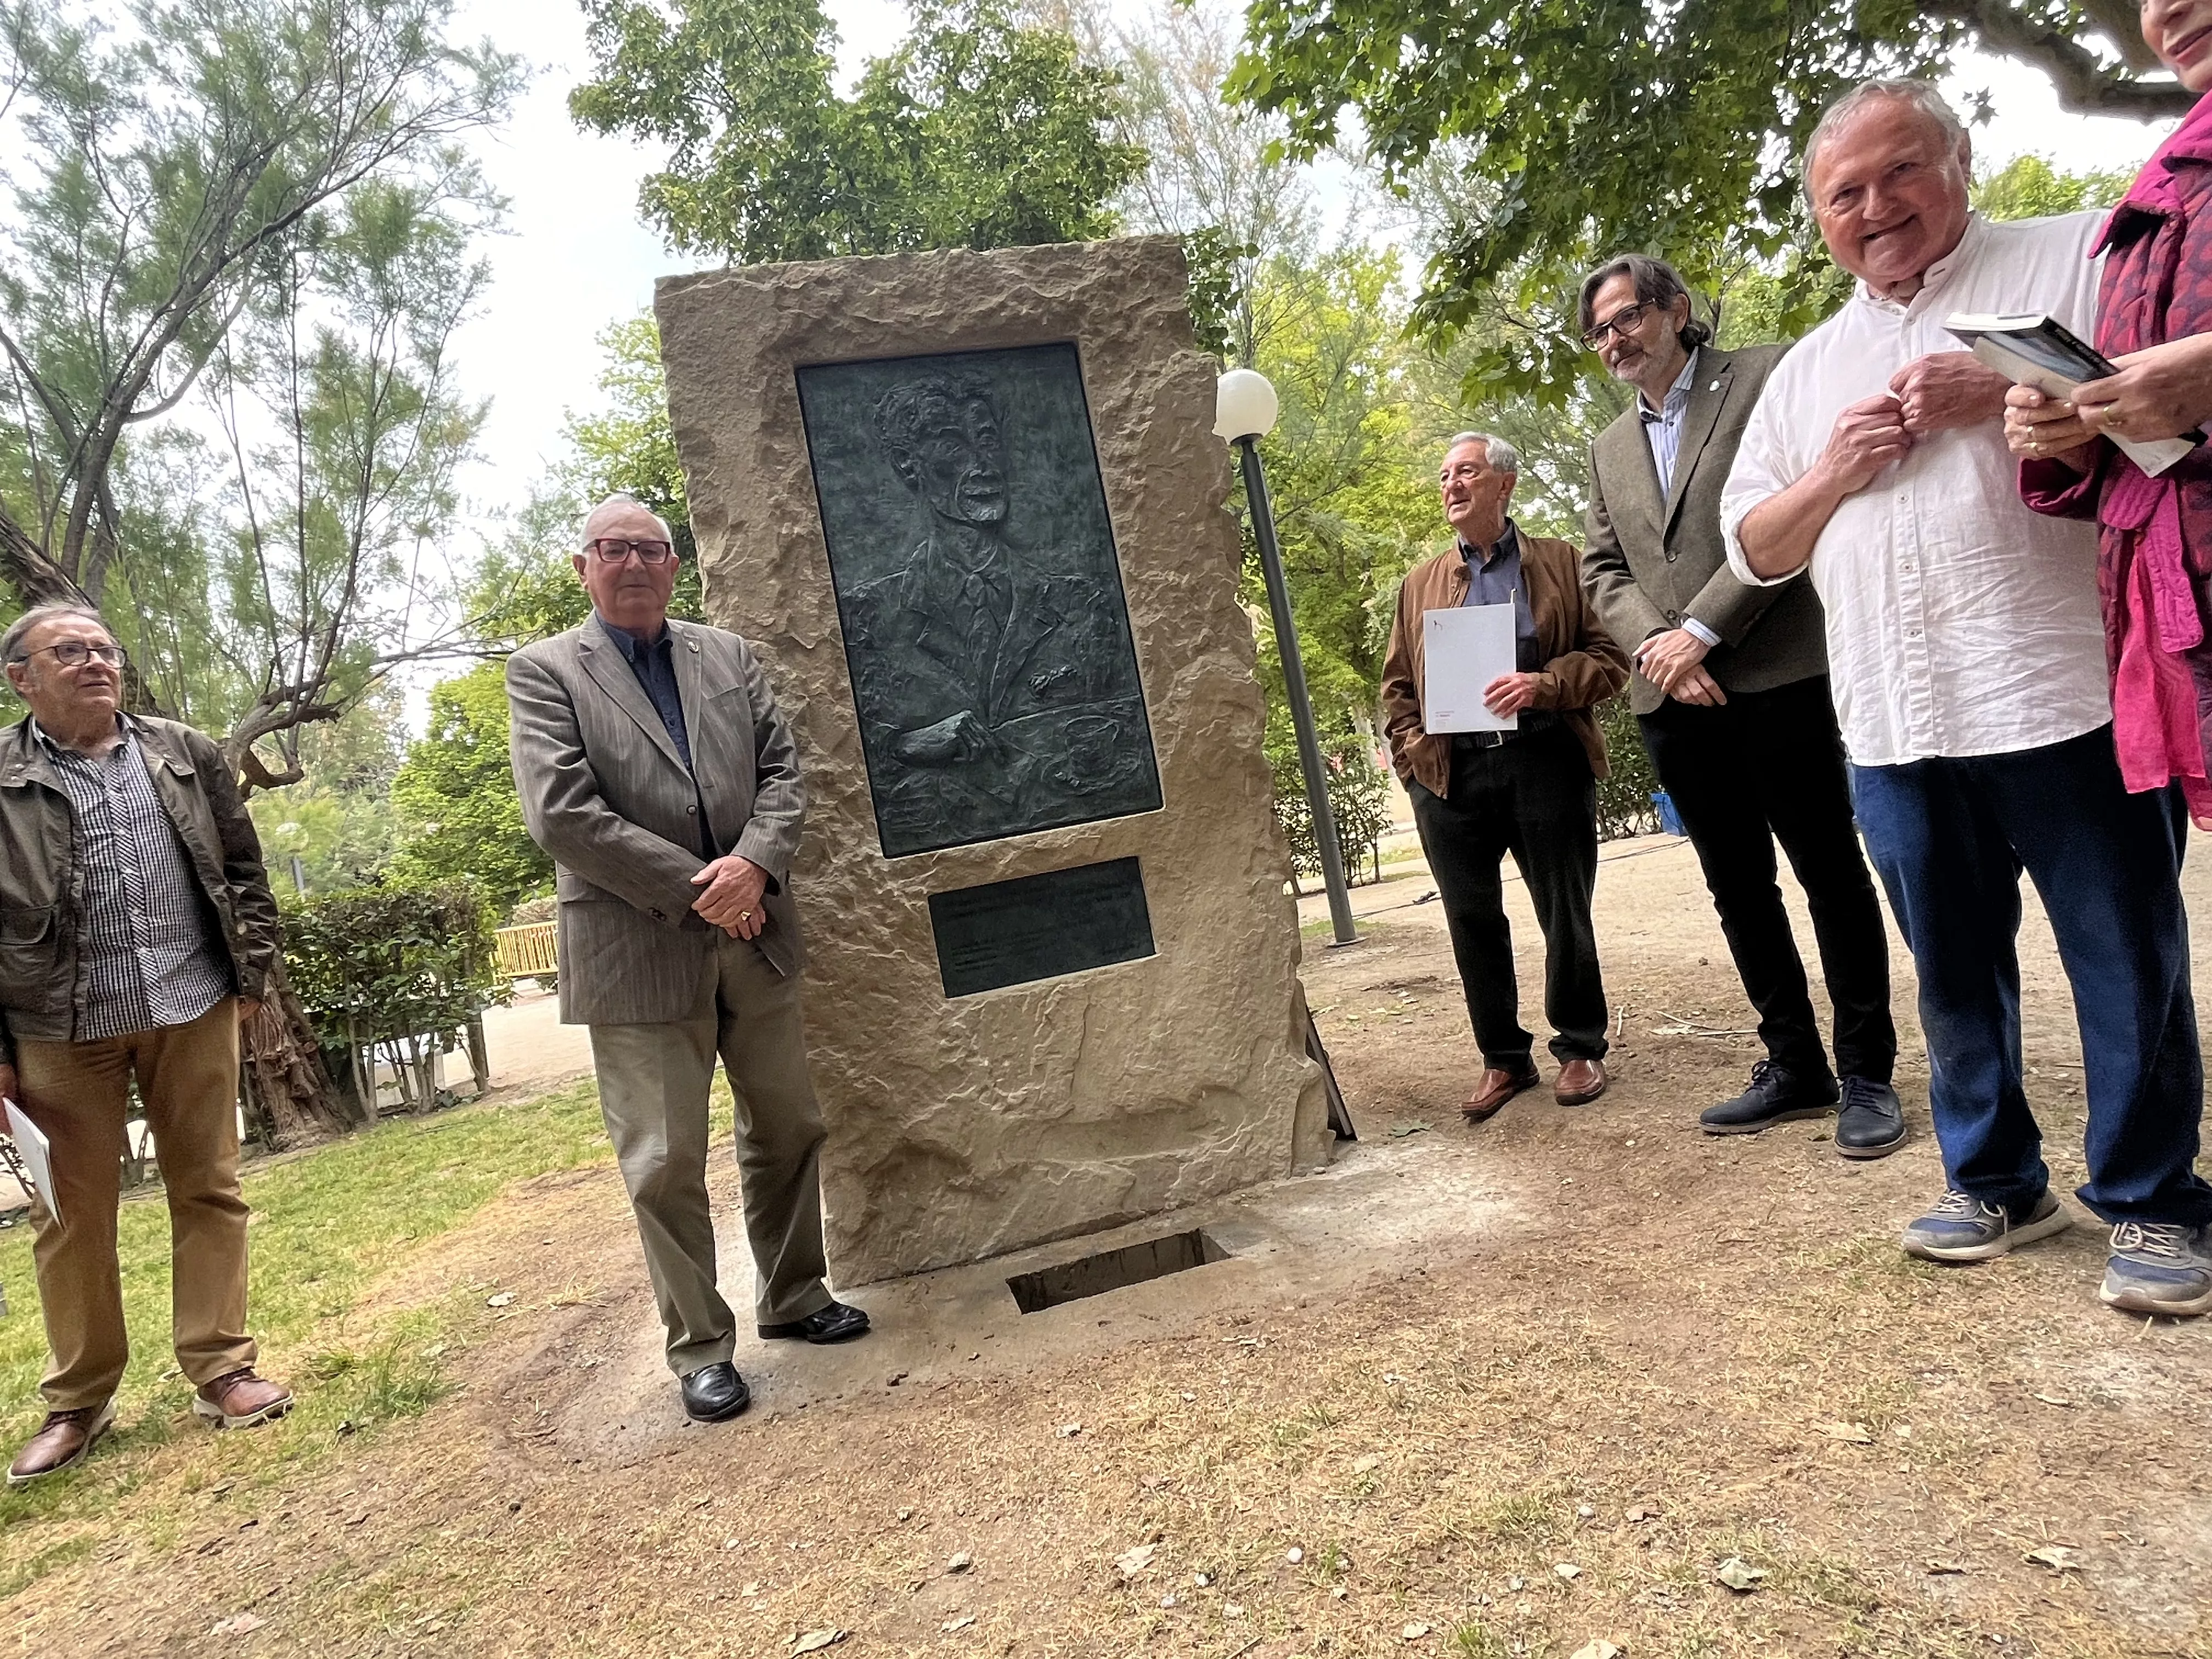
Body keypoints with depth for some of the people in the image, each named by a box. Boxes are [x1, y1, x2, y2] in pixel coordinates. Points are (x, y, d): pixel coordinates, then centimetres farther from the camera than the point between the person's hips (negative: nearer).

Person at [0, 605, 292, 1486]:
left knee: (208, 1191, 6)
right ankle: (77, 1401, 22)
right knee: (71, 1215, 8)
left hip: (193, 1009, 2)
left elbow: (244, 870, 11)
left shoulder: (189, 754, 7)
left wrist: (252, 974, 4)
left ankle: (221, 1369, 16)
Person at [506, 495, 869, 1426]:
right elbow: (561, 814, -13)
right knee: (665, 1164, 3)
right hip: (639, 954, -4)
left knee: (787, 1132, 15)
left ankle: (793, 1299, 33)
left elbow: (782, 771, 5)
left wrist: (755, 865, -15)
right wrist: (694, 888, -16)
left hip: (753, 937, 5)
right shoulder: (544, 672, -1)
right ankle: (699, 1348, 19)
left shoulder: (727, 657, 12)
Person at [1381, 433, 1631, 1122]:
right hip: (1451, 775, 3)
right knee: (1473, 922, 6)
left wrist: (1543, 686, -16)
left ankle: (1580, 1049, 22)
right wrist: (1412, 755, 2)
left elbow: (1608, 657, 2)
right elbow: (1397, 684, 16)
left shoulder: (1560, 563, 8)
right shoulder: (1422, 582, 17)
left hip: (1546, 762, -2)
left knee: (1566, 915, 6)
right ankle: (1503, 1059, 19)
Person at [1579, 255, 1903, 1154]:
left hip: (1777, 676, -5)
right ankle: (1793, 1065, 20)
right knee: (1737, 887, 9)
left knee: (1831, 873, 1)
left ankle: (1867, 1073, 12)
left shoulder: (1766, 376, 2)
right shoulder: (1610, 448, 19)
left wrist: (1700, 629, -14)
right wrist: (1656, 649, -7)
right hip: (1673, 700, 6)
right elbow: (1602, 569, 12)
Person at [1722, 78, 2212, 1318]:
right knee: (1955, 970, 14)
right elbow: (1755, 548, 18)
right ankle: (1998, 1184, 29)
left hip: (2067, 694, -4)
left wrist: (2007, 394, -15)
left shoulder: (2081, 258, 5)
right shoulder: (1809, 370, 19)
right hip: (1896, 727, 5)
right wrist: (1834, 471, -1)